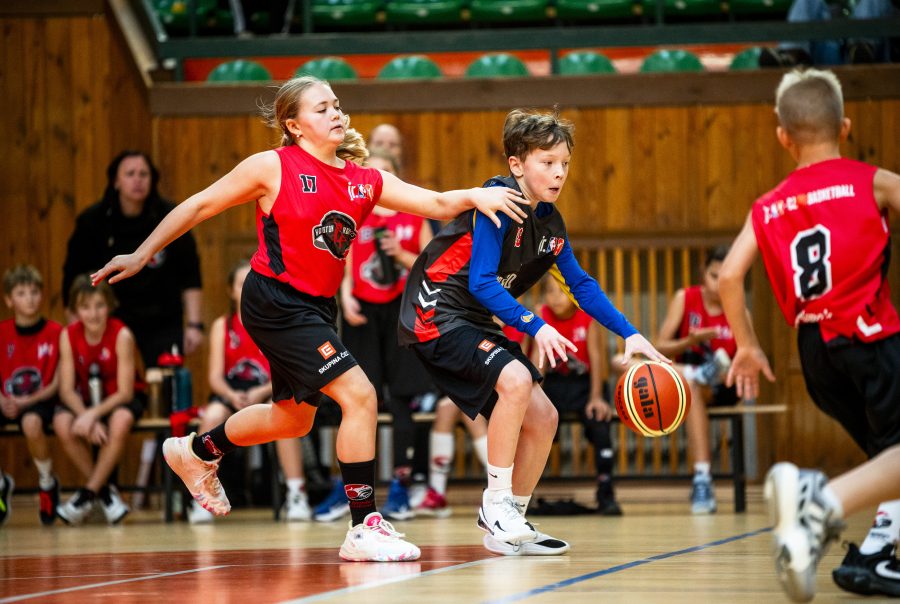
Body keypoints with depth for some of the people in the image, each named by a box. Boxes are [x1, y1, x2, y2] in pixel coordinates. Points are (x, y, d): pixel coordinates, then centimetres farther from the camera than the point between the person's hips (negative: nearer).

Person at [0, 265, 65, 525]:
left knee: (31, 422, -38)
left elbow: (57, 383, -5)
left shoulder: (54, 332, -5)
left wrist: (27, 402, -17)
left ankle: (47, 483, -9)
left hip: (40, 400, -3)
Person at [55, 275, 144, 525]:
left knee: (120, 422, -38)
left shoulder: (121, 335, -20)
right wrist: (86, 417, -31)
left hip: (121, 400, -3)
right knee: (63, 425, -29)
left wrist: (93, 414, -33)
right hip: (86, 401, 3)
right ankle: (105, 491, -11)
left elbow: (125, 391, -20)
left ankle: (89, 492, -21)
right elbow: (67, 389, -12)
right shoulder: (68, 336, -12)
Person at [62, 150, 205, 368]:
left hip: (163, 323, 0)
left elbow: (190, 276, -3)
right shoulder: (92, 221, -7)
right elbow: (73, 278, 0)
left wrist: (194, 325, -8)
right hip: (110, 321, 0)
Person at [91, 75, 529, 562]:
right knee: (360, 396, -18)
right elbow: (200, 205, -3)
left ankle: (197, 452, 49)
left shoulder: (365, 181, 3)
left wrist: (473, 196, -24)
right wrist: (142, 255, -1)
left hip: (316, 309, 8)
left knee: (293, 418, 24)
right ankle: (364, 527, -12)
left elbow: (437, 204, -2)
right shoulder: (272, 167, -11)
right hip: (274, 302, -8)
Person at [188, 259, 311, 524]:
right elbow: (215, 376, -2)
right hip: (232, 393, 1)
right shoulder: (222, 326, 4)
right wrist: (231, 395, -24)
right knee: (212, 417, -32)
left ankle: (296, 495, -29)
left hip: (269, 392, -1)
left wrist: (261, 392, -24)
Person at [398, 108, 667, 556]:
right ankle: (496, 505, -17)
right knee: (515, 379, -29)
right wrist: (535, 326, -31)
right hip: (436, 313, -9)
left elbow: (581, 284, 15)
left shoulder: (549, 222, 7)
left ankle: (510, 524, 17)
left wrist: (630, 335, 6)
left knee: (542, 418, 5)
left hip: (475, 322, 9)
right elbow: (481, 282, -25)